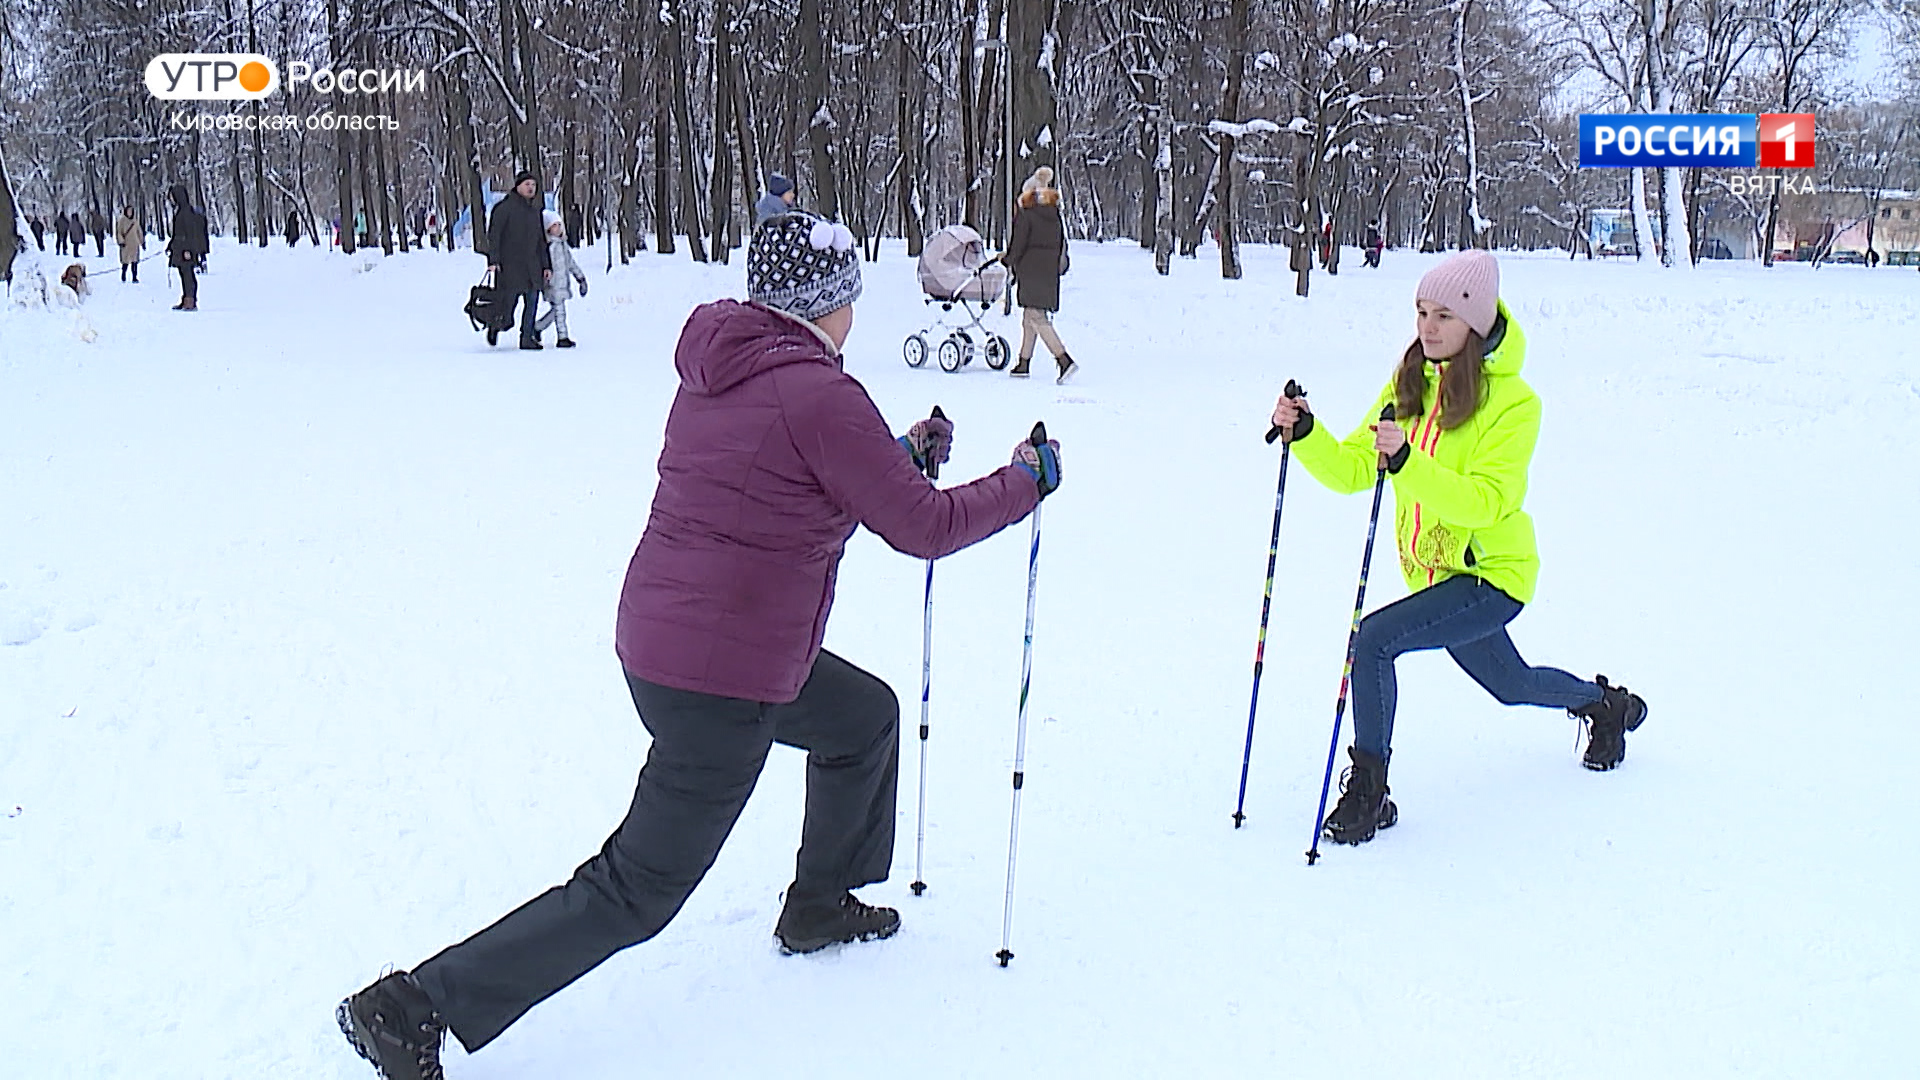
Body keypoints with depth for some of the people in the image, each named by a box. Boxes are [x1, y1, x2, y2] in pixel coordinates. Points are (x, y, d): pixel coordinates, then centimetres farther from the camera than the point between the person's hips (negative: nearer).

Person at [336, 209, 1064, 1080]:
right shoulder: (819, 394, -19)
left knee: (865, 717, 27)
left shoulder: (715, 371, 7)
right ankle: (414, 1007, 7)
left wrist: (900, 456, 22)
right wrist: (1024, 482, 4)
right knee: (637, 892, 3)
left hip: (656, 635, 9)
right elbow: (924, 528, -12)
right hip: (722, 684, -9)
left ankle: (820, 903, 43)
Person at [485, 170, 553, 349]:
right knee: (507, 304, -3)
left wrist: (546, 266, 15)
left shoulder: (535, 212, 17)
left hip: (532, 267, 6)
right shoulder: (504, 208, -4)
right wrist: (493, 260, -19)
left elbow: (541, 241, 21)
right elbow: (493, 235, -9)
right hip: (509, 266, -6)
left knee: (532, 303, 1)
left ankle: (527, 338, 9)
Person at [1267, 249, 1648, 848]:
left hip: (1493, 575, -7)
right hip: (1433, 573, 7)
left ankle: (1368, 793, -11)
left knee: (1373, 639, -26)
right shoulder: (1408, 386, 1)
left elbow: (1485, 502, -29)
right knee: (1510, 685, 28)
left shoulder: (1512, 402, -18)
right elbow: (1351, 470, -4)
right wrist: (1305, 434, -22)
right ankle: (1609, 704, 59)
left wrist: (1408, 462, -42)